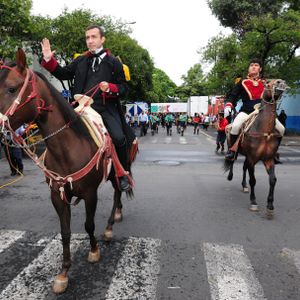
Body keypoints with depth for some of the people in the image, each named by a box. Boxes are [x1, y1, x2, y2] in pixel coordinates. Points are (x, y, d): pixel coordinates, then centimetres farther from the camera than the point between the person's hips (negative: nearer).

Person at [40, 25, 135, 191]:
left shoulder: (113, 62, 8)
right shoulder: (80, 61, 18)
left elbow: (123, 88, 5)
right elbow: (63, 74, 22)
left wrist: (110, 88, -15)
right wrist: (49, 60, 10)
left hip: (107, 107, -4)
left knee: (119, 138, -25)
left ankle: (124, 175, -3)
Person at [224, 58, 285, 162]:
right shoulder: (242, 83, 6)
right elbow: (233, 96, 5)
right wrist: (228, 106, -12)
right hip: (246, 112, -3)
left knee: (281, 129, -9)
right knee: (235, 126, -33)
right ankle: (232, 149, -11)